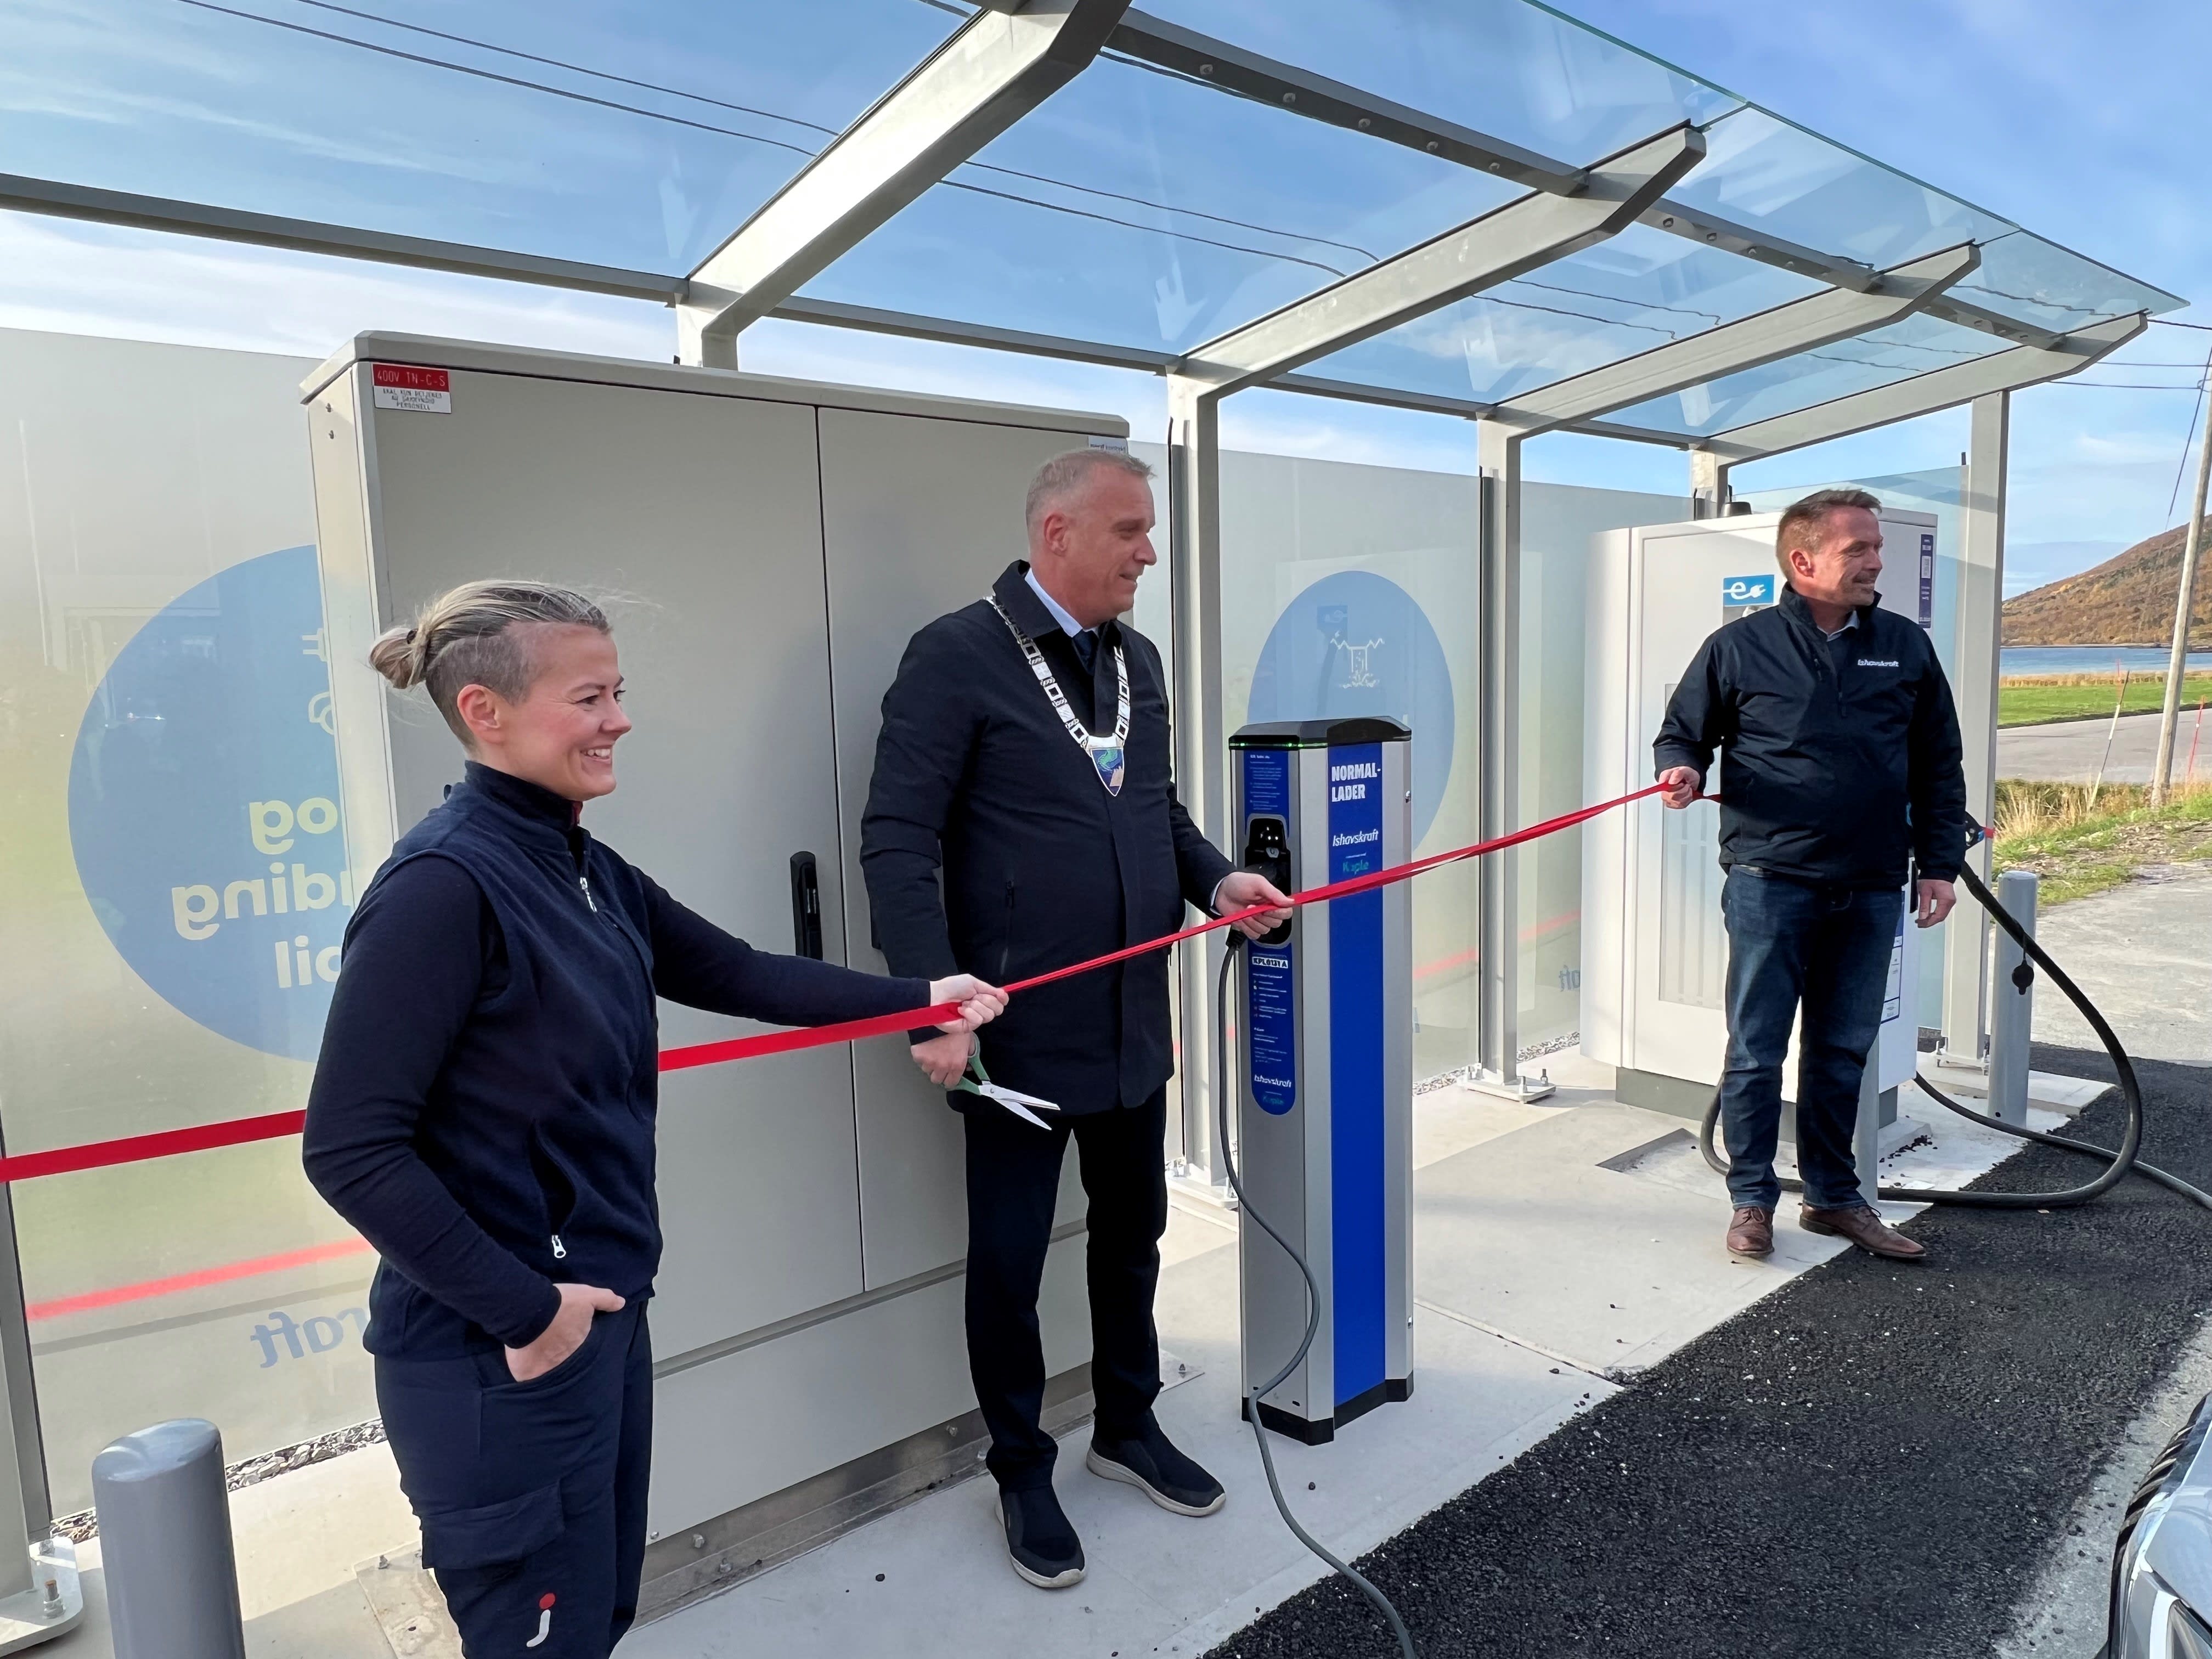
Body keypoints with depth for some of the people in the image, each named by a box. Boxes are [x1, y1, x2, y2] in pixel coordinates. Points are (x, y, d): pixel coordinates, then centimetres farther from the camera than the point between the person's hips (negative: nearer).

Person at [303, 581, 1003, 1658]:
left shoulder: (584, 873, 5)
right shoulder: (444, 885, -21)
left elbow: (737, 974, 13)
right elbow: (351, 1149, -23)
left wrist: (917, 998, 12)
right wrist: (522, 1306, -19)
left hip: (601, 1316, 8)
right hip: (502, 1354, -8)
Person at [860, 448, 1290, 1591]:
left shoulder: (1138, 661, 9)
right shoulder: (957, 656, -14)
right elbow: (898, 842, -17)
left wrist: (1214, 878, -1)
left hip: (1133, 1023, 7)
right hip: (1019, 1030, -7)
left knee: (1132, 1231, 21)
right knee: (1008, 1260, 10)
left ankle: (1127, 1427, 43)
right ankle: (1022, 1472, 32)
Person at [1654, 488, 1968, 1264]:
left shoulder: (1907, 646, 8)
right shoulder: (1739, 646, -2)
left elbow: (1939, 766, 13)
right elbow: (1680, 731, 7)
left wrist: (1939, 863, 8)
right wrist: (1684, 768, -16)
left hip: (1872, 892, 4)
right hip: (1770, 883, -3)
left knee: (1844, 1051, 13)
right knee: (1756, 1051, 3)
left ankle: (1834, 1196, 28)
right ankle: (1752, 1200, 16)